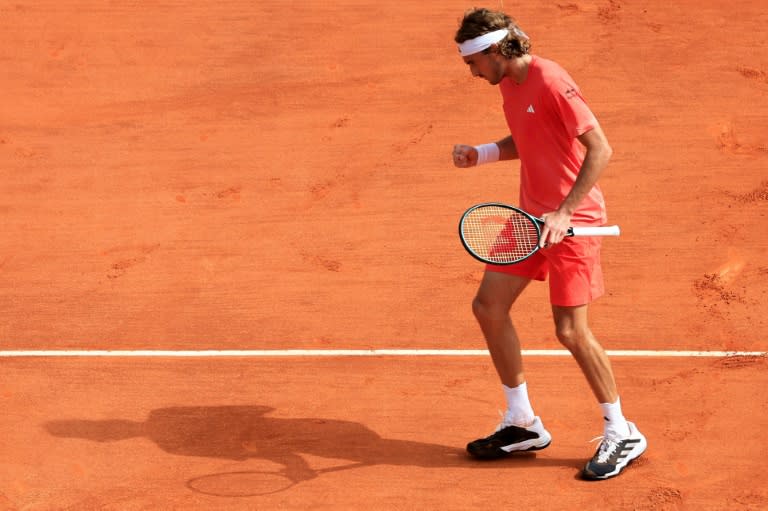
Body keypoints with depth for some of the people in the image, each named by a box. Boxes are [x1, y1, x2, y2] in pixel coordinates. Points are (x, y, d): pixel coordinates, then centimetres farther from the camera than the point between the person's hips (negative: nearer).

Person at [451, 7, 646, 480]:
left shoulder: (551, 83, -21)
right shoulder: (508, 84, 7)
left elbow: (600, 150, -24)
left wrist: (564, 213, -27)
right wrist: (480, 153, 4)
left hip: (572, 221, -9)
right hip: (531, 216, 9)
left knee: (571, 331, -9)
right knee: (489, 307, 8)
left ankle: (622, 435, 7)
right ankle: (523, 425, 19)